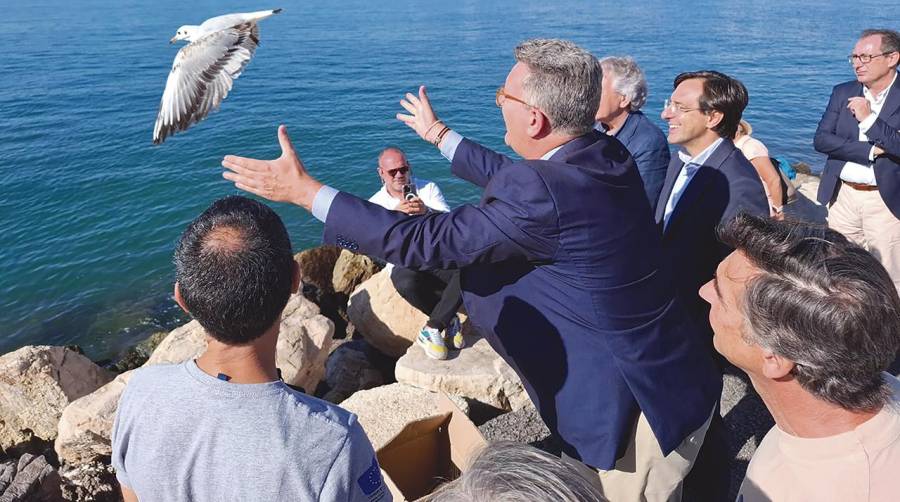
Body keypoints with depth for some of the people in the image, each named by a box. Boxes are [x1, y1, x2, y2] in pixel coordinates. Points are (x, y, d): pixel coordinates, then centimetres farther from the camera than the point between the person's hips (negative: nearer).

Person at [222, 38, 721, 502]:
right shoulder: (604, 154, -3)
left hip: (638, 412, -8)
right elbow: (511, 177, 14)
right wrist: (439, 135, 27)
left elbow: (423, 241, -26)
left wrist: (303, 189, -17)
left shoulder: (545, 192, -32)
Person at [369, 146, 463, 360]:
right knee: (407, 282, -38)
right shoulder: (376, 203, 7)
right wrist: (394, 215, -28)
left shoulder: (428, 189, 9)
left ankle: (432, 329, -22)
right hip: (405, 264, -1)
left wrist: (426, 211, -29)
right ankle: (449, 321, -12)